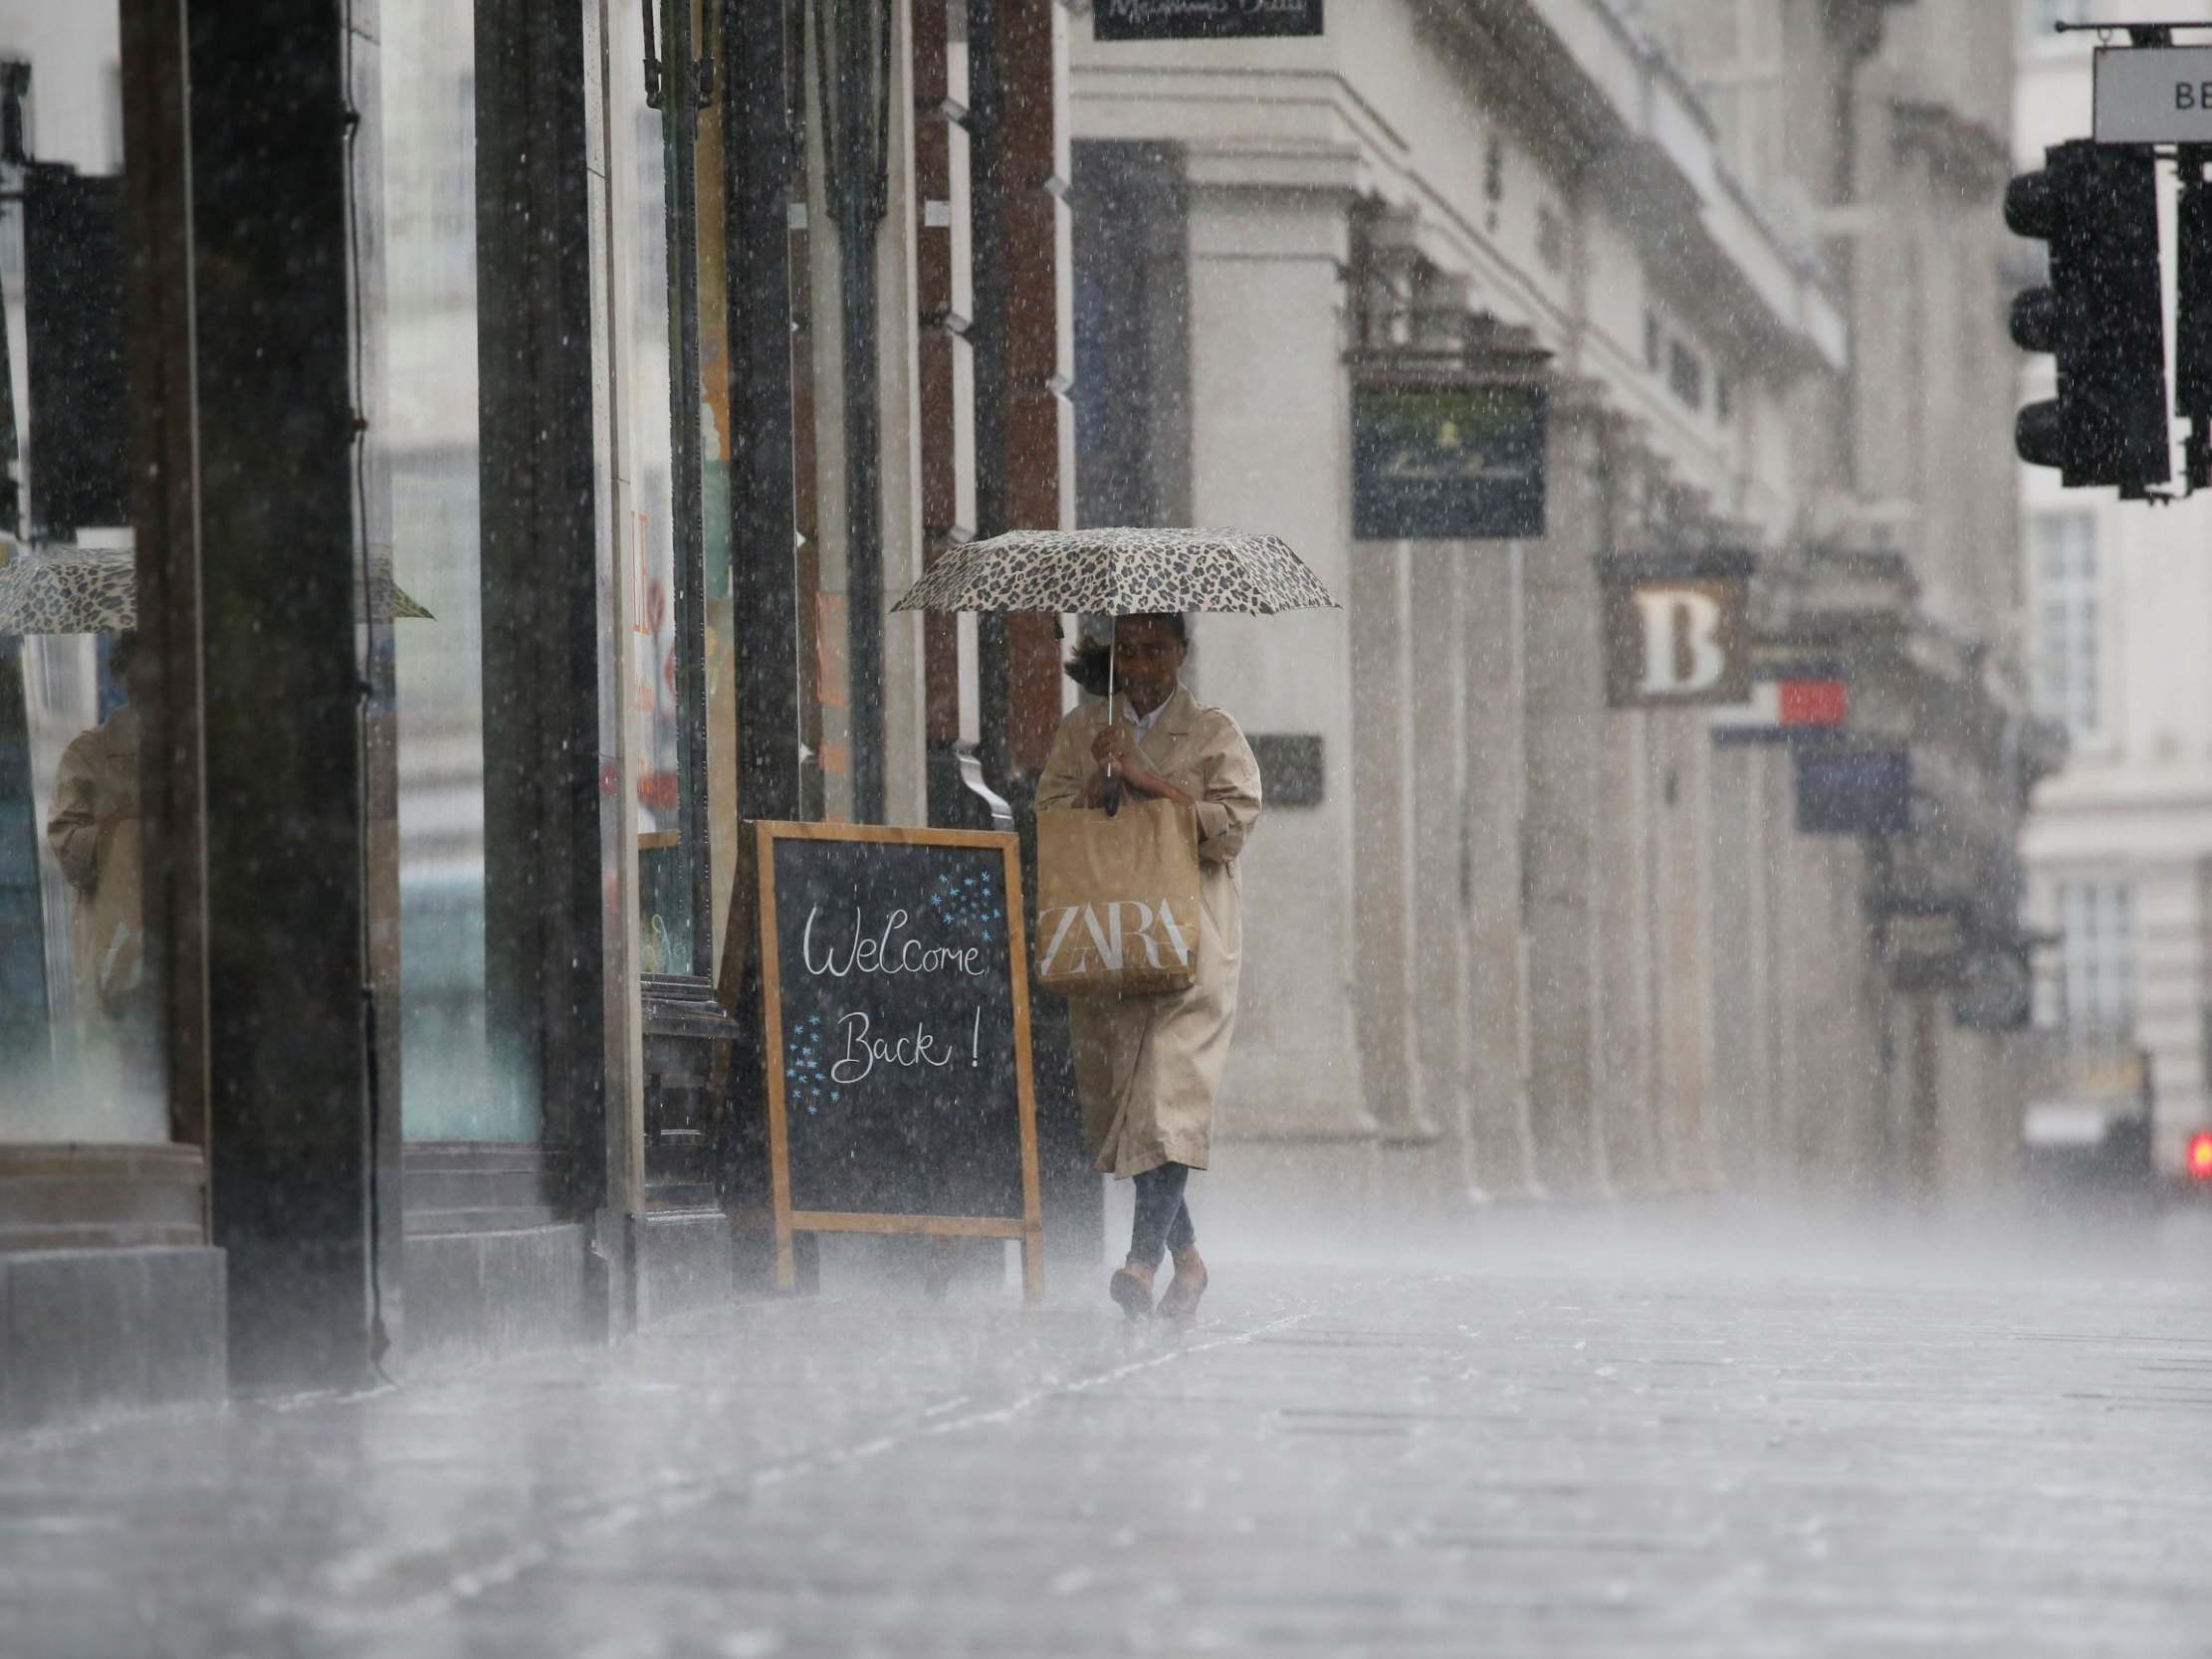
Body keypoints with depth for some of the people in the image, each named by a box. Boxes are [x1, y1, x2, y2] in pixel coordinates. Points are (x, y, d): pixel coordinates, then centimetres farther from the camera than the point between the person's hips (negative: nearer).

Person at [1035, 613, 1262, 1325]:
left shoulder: (1214, 733, 6)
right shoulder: (1081, 731, 14)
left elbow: (1233, 824, -7)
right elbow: (1050, 819, 6)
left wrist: (1146, 776, -12)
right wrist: (1098, 779, -11)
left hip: (1189, 934, -4)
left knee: (1170, 1085, -18)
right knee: (1115, 1093, 3)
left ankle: (1145, 1256, -25)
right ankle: (1185, 1255, 18)